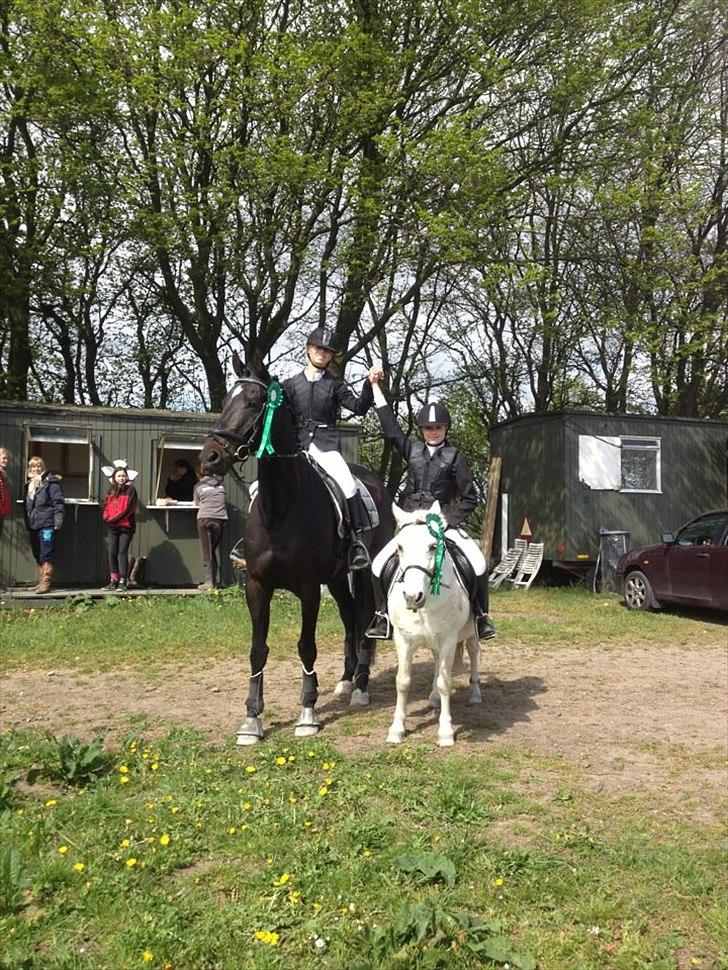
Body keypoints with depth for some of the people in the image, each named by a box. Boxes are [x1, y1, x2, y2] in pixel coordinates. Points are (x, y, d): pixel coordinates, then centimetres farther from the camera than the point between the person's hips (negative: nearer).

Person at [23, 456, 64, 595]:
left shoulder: (50, 482, -4)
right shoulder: (29, 483, 19)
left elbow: (58, 501, -10)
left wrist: (58, 518, -18)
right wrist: (27, 522, 19)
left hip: (46, 523, -8)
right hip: (33, 524, 8)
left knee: (46, 554, -9)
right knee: (38, 555, 11)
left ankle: (46, 582, -9)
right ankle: (41, 581, 18)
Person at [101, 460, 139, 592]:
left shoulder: (130, 490, -1)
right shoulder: (111, 491, 16)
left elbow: (128, 509, -10)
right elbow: (105, 508, 14)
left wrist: (113, 519, -11)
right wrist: (106, 518, -7)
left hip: (126, 527, -5)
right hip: (112, 528, 5)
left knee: (122, 553, -8)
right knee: (112, 553, 3)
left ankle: (122, 582, -6)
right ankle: (113, 581, 9)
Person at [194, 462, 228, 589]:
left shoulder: (198, 486, 9)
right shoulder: (219, 482, 14)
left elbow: (197, 503, 18)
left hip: (204, 518, -2)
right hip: (220, 519, 2)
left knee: (207, 551, 1)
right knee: (214, 550, 11)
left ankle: (209, 582, -5)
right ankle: (216, 581, 7)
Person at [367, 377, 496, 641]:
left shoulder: (455, 457, 2)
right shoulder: (412, 451, 10)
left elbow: (470, 498, 2)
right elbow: (389, 424, 6)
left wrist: (449, 519, -11)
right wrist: (375, 386, 5)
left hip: (443, 520, -3)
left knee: (478, 565, -21)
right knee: (378, 565, -11)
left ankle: (481, 617, -2)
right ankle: (383, 617, 6)